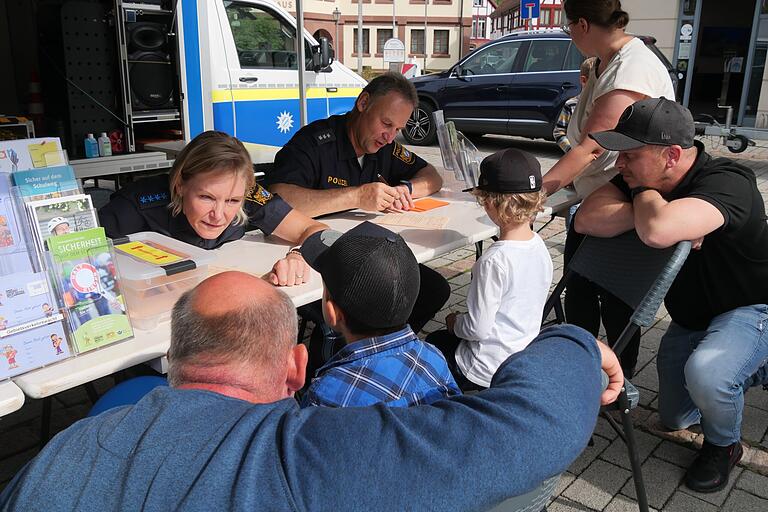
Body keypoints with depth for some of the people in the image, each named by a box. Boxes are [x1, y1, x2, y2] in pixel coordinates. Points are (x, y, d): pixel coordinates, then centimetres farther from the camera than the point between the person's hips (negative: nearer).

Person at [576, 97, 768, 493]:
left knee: (704, 373, -38)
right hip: (690, 316, 7)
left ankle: (723, 445, -3)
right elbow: (587, 219, -25)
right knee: (674, 418, 16)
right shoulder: (643, 177, -13)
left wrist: (645, 196, -32)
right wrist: (657, 210, -33)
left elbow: (656, 231, -54)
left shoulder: (726, 183, -35)